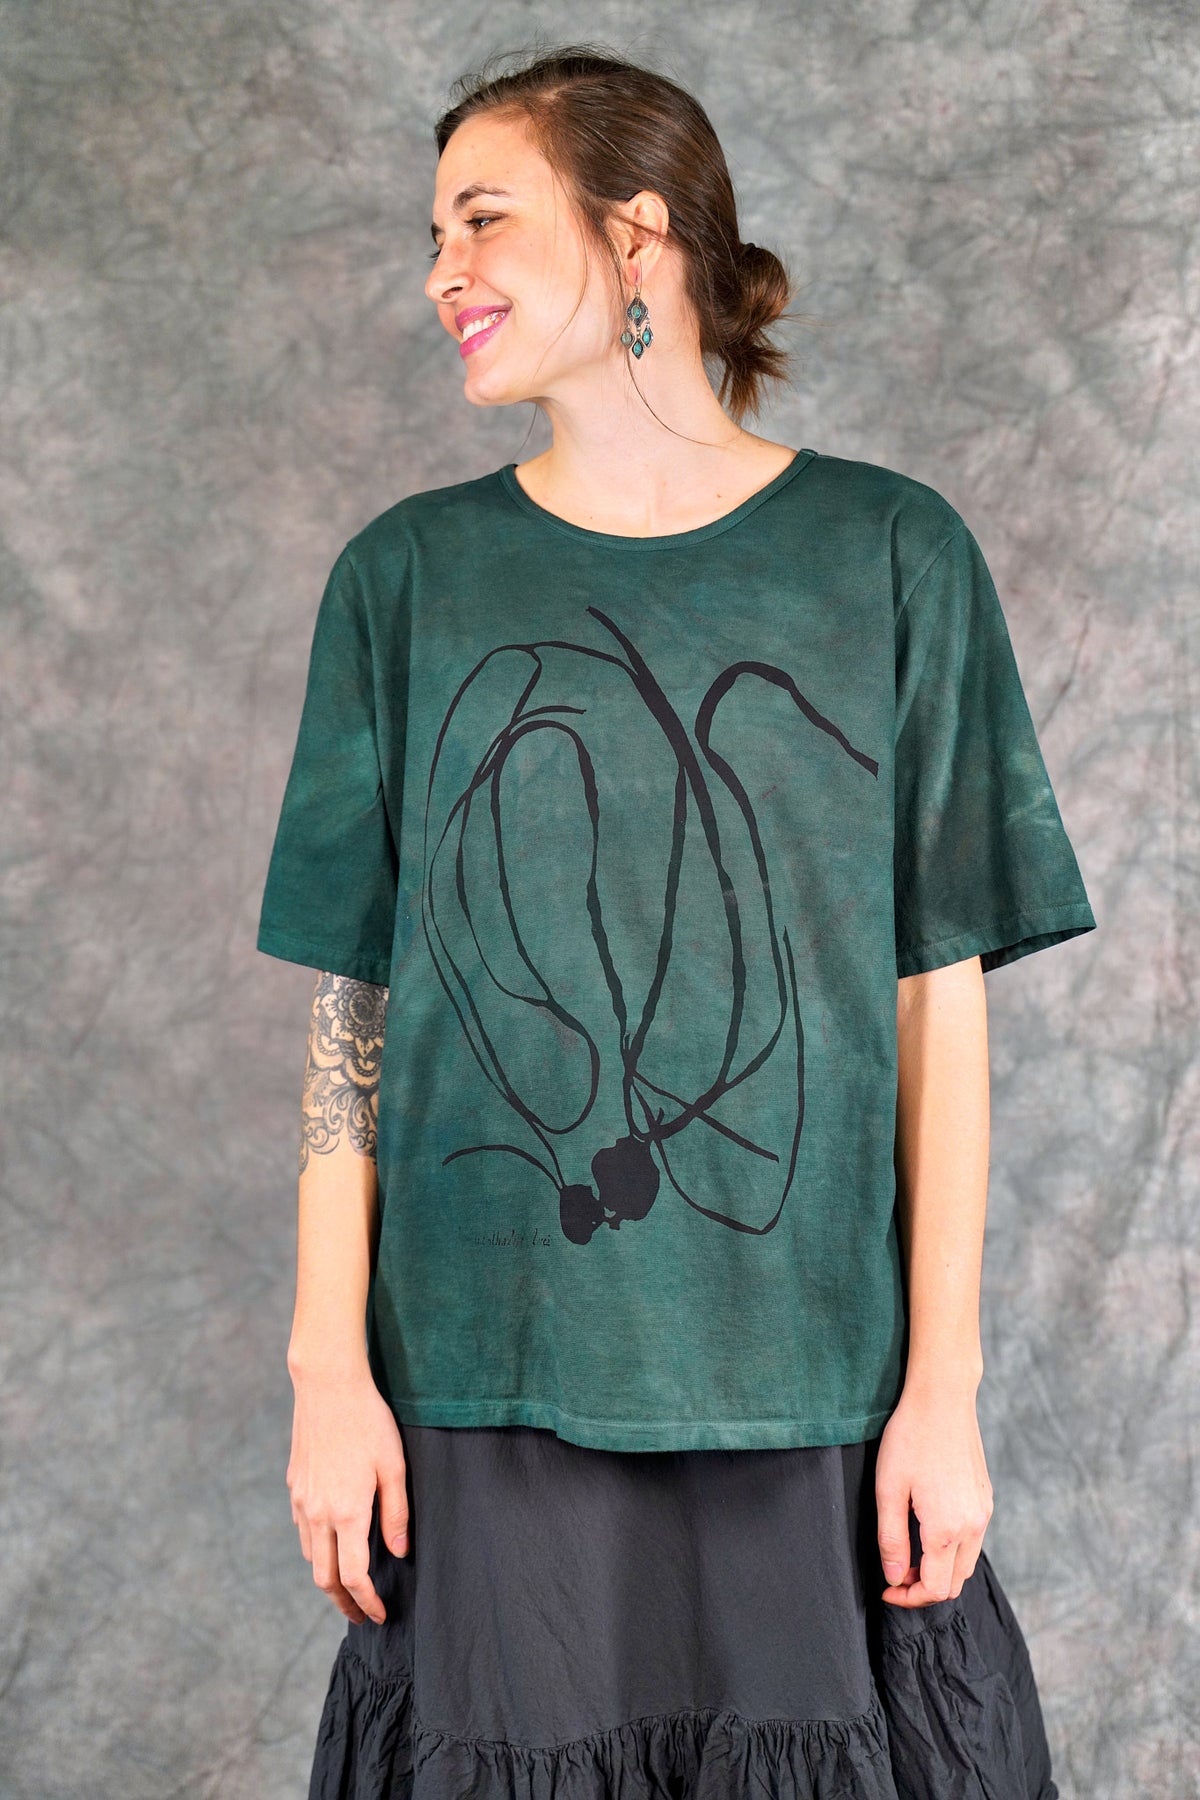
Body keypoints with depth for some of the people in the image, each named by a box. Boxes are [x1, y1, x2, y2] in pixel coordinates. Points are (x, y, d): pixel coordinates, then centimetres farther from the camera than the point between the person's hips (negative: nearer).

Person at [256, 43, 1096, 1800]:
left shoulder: (891, 558, 1)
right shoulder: (408, 578, 4)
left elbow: (939, 999, -1)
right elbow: (350, 1008, 3)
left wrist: (945, 1386, -4)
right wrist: (328, 1368, -2)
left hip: (814, 1395, 0)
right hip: (489, 1390, 1)